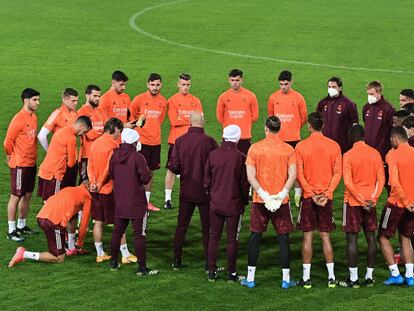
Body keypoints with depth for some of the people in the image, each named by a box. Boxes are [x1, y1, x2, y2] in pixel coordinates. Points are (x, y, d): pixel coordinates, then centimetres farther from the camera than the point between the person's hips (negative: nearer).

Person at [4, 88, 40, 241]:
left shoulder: (34, 117, 7)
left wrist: (33, 156, 12)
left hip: (31, 163, 8)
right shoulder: (18, 119, -19)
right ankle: (11, 231, 5)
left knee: (27, 195, 14)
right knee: (16, 196, -2)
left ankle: (21, 226, 27)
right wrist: (11, 157, 1)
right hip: (20, 165, -8)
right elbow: (8, 141, -14)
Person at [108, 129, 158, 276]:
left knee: (118, 231, 19)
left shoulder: (115, 156, 1)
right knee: (139, 234, -1)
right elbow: (146, 178, -18)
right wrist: (147, 171, 1)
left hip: (119, 201, 6)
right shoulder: (137, 157, -18)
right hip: (136, 203, -6)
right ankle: (142, 267, 0)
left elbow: (111, 174, 13)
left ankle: (114, 262, 27)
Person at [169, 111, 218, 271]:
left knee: (181, 225, 14)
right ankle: (209, 262, 8)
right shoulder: (209, 142, -14)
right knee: (207, 227, 7)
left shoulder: (180, 141, -8)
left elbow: (173, 166, -8)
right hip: (205, 191, -2)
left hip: (186, 191, 2)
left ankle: (177, 260, 17)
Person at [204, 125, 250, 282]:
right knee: (232, 239, 5)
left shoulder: (213, 155, -3)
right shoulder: (241, 157, -11)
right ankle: (232, 273, 9)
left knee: (214, 237, 11)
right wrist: (245, 201, 10)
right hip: (234, 204, -2)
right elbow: (244, 183, -5)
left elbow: (206, 180, 4)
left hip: (215, 203, 2)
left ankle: (212, 271, 13)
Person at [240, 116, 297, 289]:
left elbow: (250, 176, -8)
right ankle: (286, 279, 7)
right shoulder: (288, 150, -2)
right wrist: (281, 194, -11)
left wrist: (263, 195, -10)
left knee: (255, 237, 9)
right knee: (283, 238, 6)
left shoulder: (255, 148, -2)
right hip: (281, 202, 0)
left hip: (259, 201, 0)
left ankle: (250, 278, 11)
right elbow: (292, 175, -10)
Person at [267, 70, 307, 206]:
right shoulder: (273, 97, 2)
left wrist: (293, 128, 9)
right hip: (277, 139, 2)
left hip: (293, 138, -2)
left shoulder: (298, 98, -3)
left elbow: (303, 118, 7)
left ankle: (298, 194, 9)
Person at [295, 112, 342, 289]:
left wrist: (311, 194, -7)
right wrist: (327, 193, -5)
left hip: (308, 196, -2)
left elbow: (299, 175, -8)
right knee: (325, 236, 8)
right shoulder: (334, 146, 0)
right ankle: (331, 276, 8)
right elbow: (338, 173, -3)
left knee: (308, 236, 3)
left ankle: (306, 277, 3)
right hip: (326, 197, 2)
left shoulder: (301, 146, -6)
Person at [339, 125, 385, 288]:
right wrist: (373, 198, -3)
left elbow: (348, 182, -15)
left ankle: (353, 279, -3)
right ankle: (369, 277, 12)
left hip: (353, 201, -4)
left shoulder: (348, 155, -9)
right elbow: (381, 178, 1)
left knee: (352, 239, -2)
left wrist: (361, 200, -11)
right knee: (371, 237, 9)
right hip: (371, 202, 4)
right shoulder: (375, 153, 3)